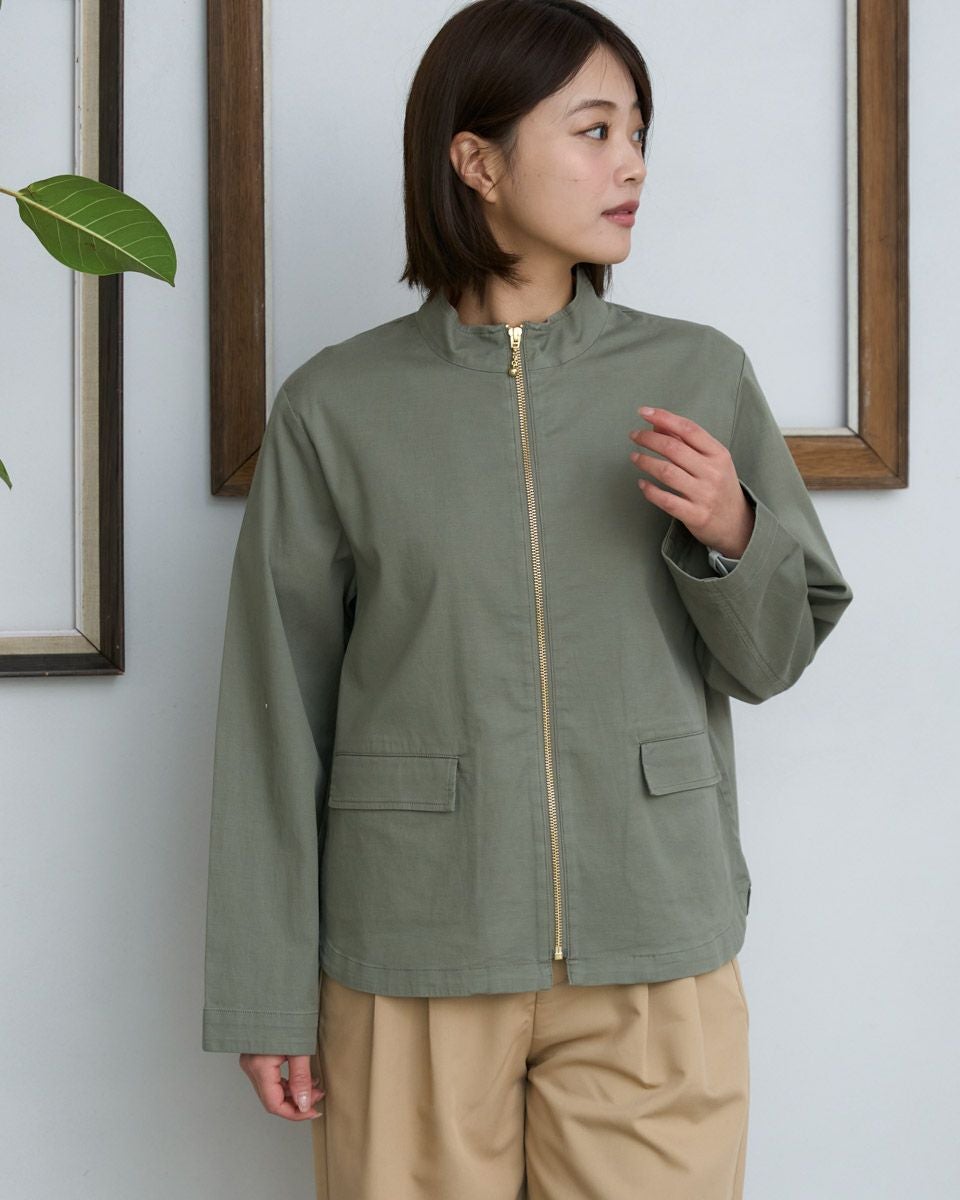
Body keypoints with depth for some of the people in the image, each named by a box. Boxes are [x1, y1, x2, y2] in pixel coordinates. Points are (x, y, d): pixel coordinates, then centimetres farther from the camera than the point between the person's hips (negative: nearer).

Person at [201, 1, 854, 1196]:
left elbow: (768, 659, 9)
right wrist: (267, 998, 1)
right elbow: (275, 715, 1)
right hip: (417, 962, -1)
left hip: (655, 961, 2)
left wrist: (729, 535, -12)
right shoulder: (335, 407, -3)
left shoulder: (701, 376, 2)